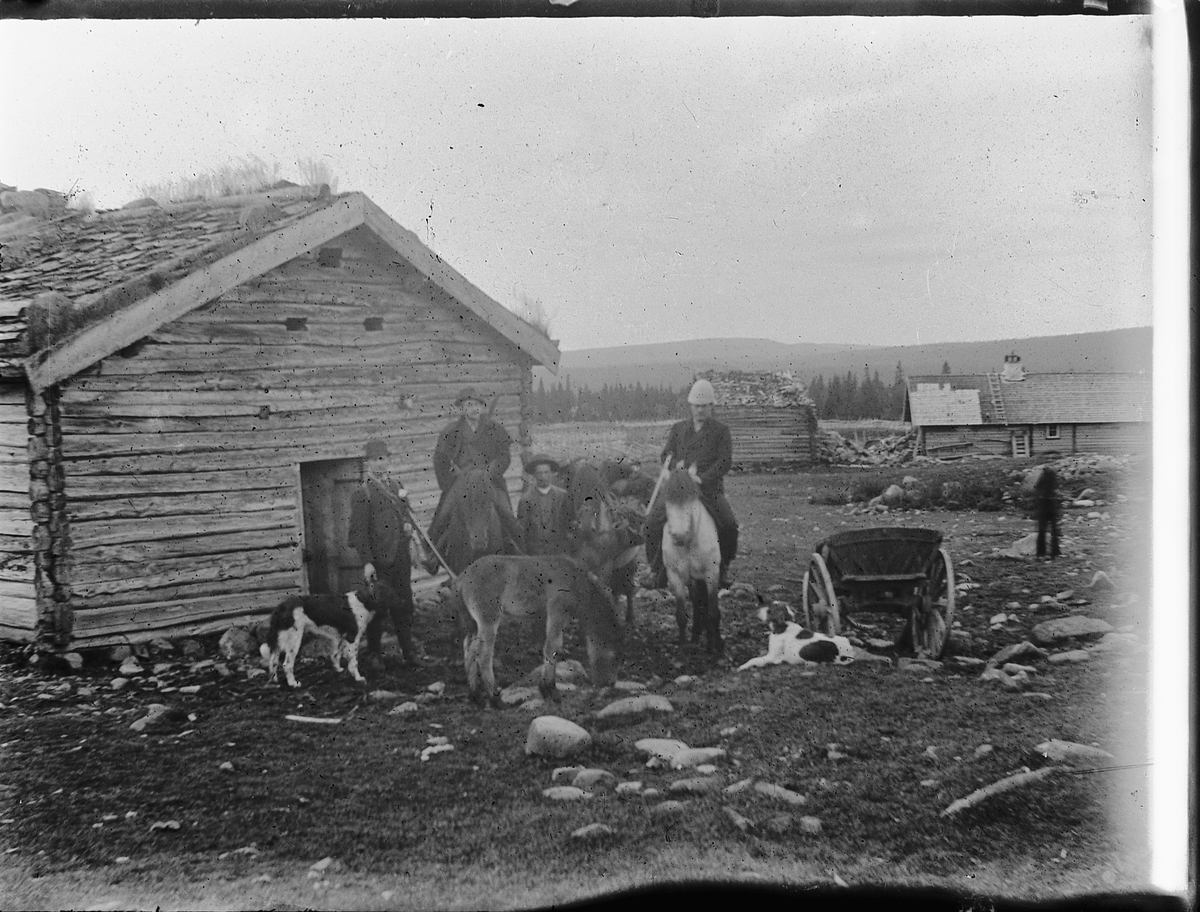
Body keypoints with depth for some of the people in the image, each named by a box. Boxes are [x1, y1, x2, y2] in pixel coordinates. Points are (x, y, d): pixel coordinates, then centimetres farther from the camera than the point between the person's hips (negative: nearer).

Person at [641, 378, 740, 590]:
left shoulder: (721, 430, 9)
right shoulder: (678, 428, 18)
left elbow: (725, 462, -3)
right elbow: (665, 456, 14)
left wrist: (702, 478, -17)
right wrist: (676, 464, -10)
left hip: (710, 488, -2)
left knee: (729, 525, -24)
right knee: (653, 521, -20)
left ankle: (722, 568, 0)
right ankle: (656, 569, -4)